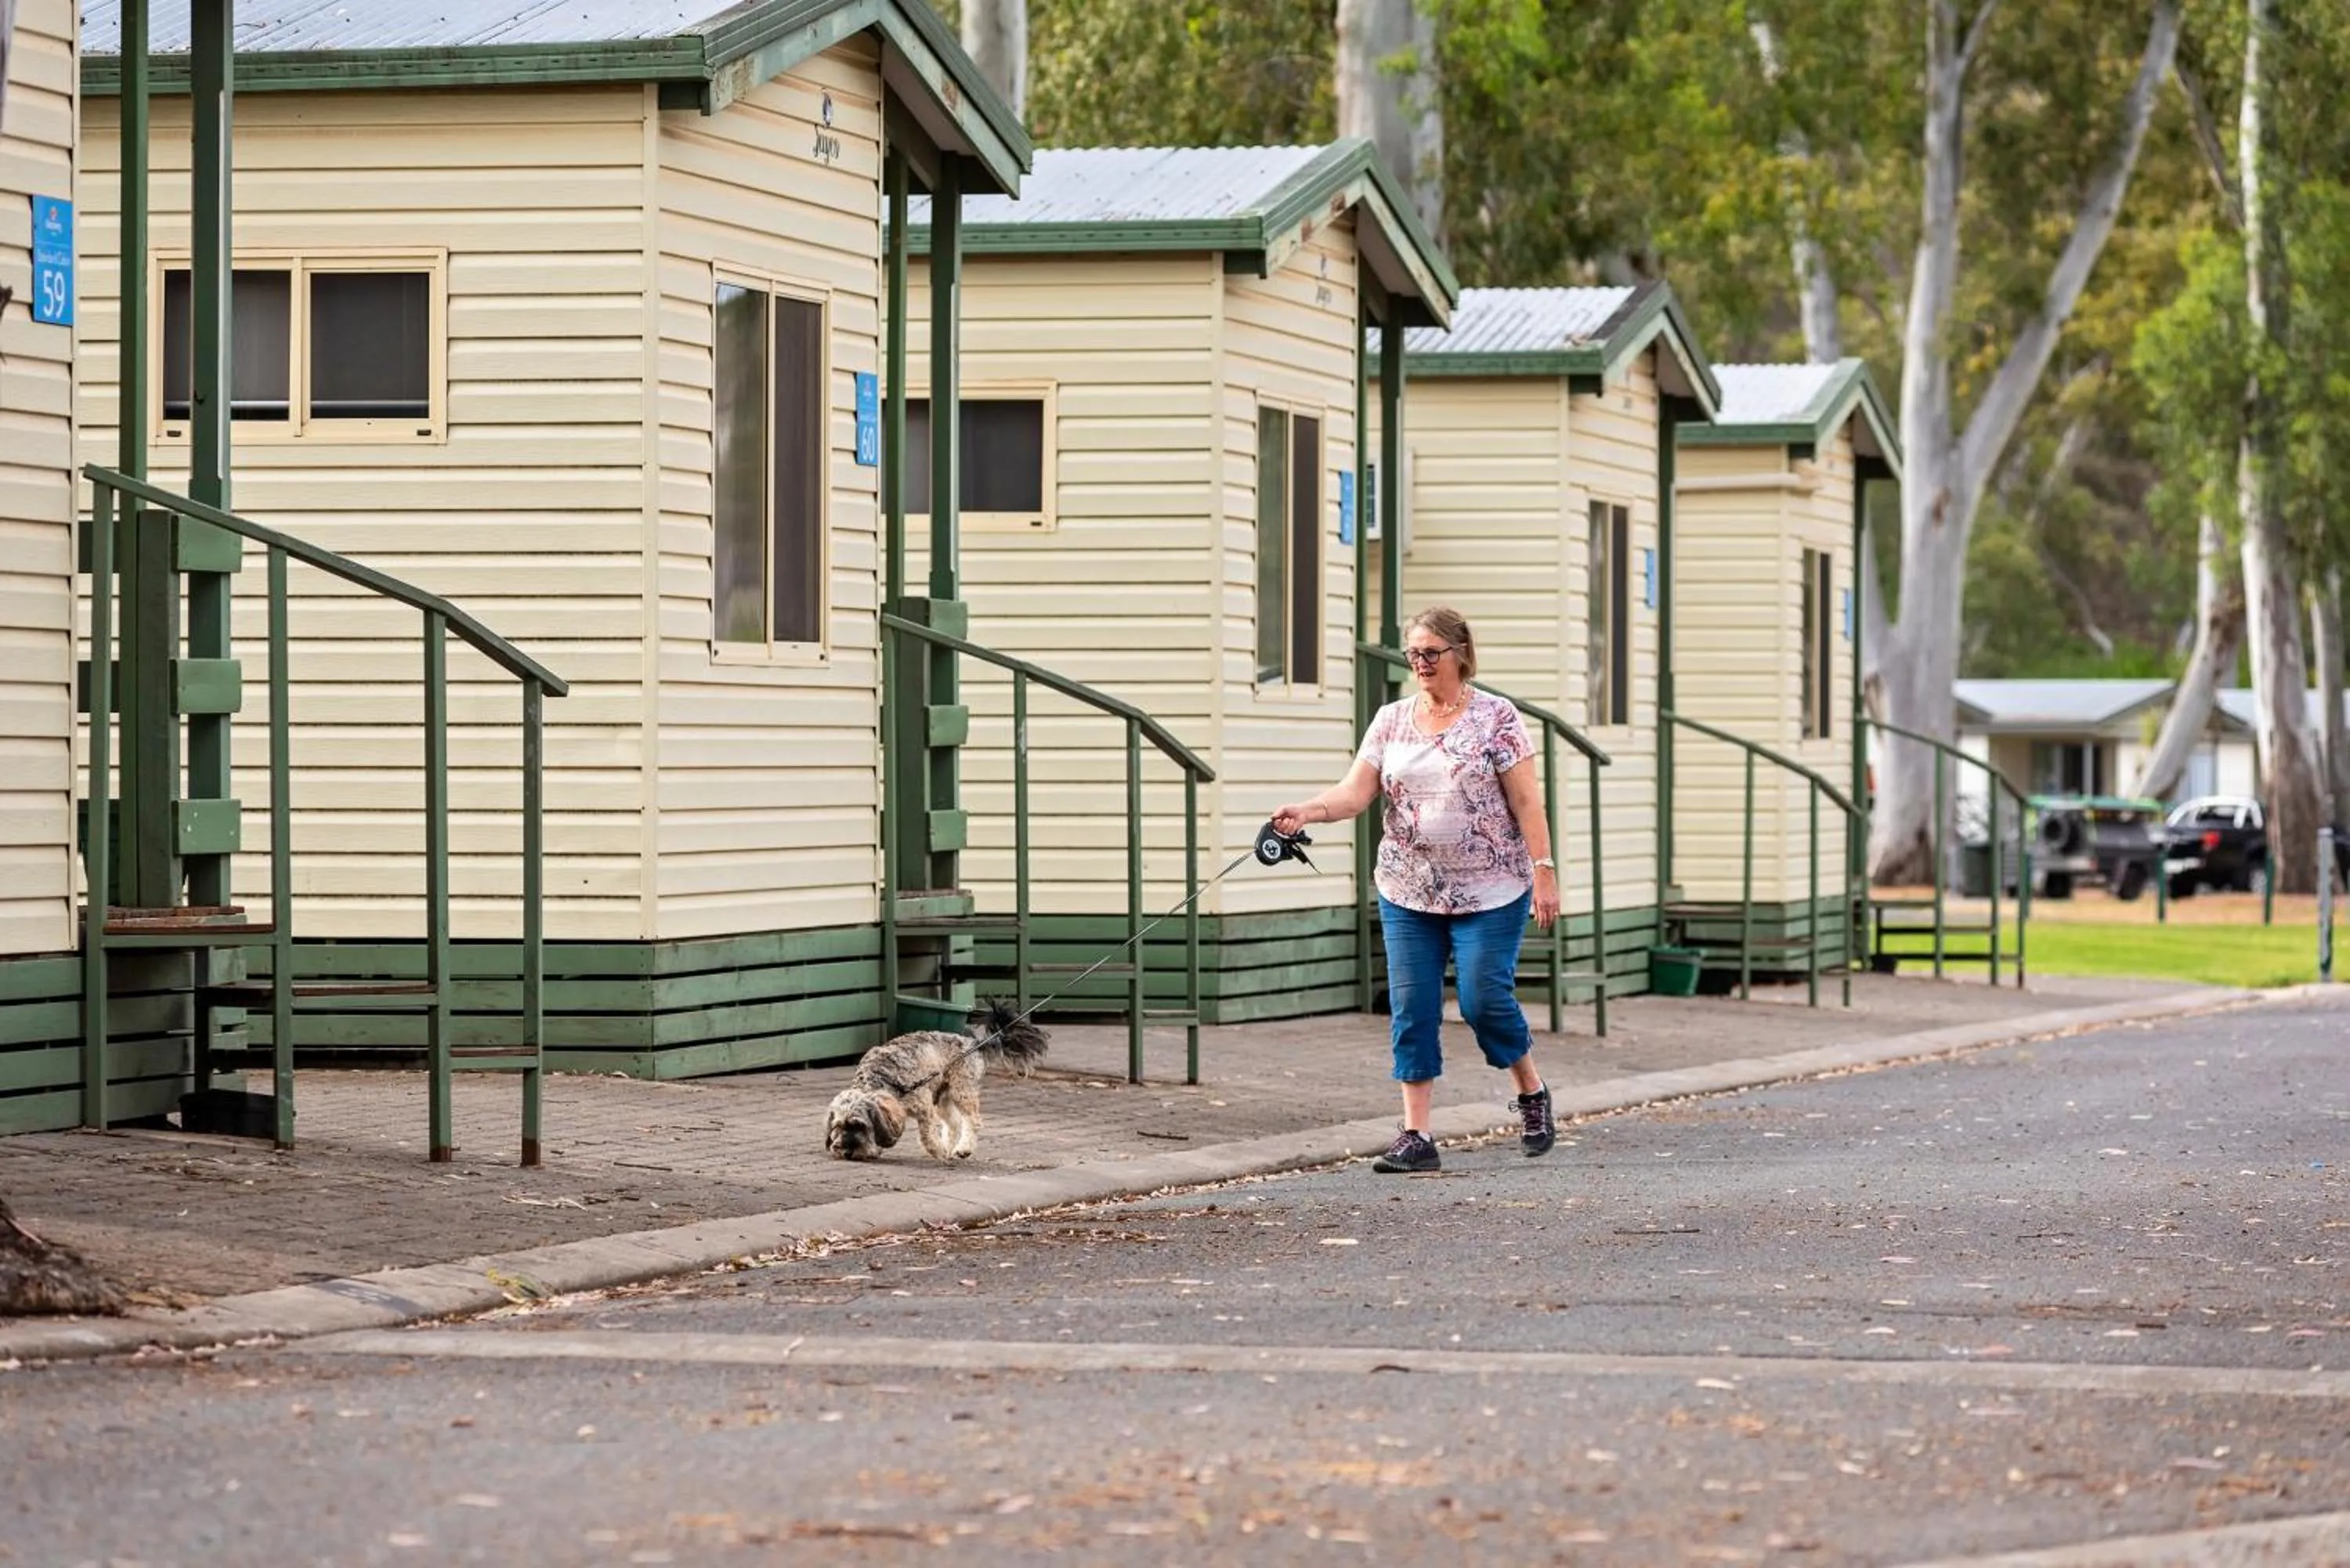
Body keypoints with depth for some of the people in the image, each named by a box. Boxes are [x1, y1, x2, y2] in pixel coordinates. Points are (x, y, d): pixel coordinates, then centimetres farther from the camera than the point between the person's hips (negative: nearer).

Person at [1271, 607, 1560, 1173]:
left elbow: (1525, 800, -6)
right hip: (1408, 891, 4)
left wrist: (1543, 870, -13)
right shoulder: (1391, 720, 6)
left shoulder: (1495, 717, -4)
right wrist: (1308, 810, -21)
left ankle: (1532, 1092, 20)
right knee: (1411, 1008, -1)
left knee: (1484, 998, -7)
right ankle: (1416, 1135, 2)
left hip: (1489, 891, -4)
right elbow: (1356, 791, -2)